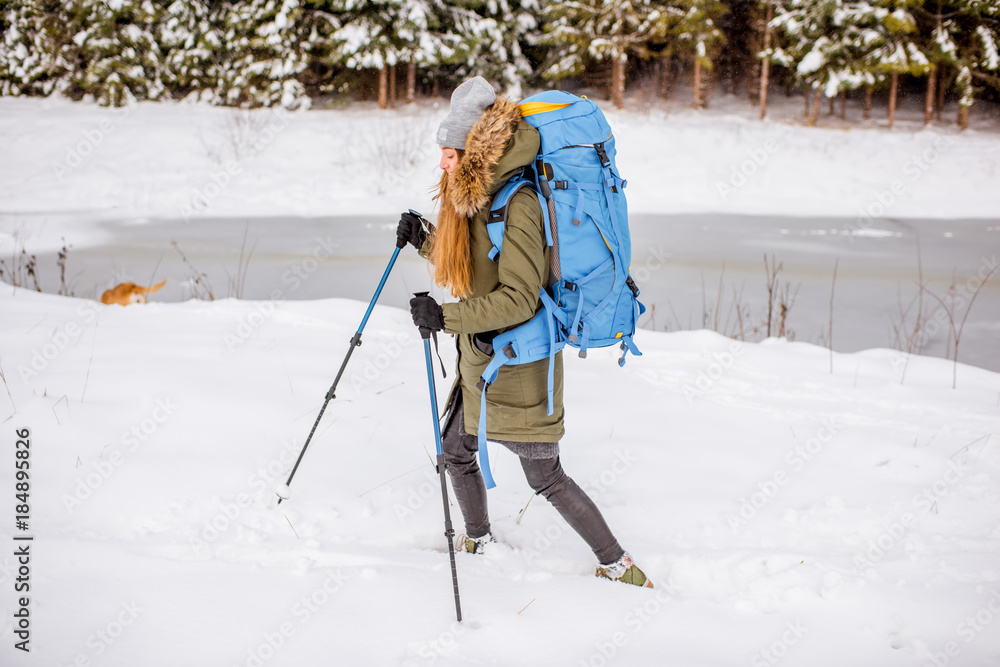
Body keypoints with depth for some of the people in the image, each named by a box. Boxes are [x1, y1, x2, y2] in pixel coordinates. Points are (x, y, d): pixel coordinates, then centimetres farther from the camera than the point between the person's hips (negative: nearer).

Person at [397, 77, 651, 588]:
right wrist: (424, 242, 7)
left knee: (545, 478, -2)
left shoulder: (516, 205, -23)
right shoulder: (474, 198, 6)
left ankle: (619, 567, 11)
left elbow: (518, 299, -28)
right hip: (482, 359, 9)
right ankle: (478, 540, 42)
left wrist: (445, 317, -31)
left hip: (517, 364, -9)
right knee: (456, 450, 20)